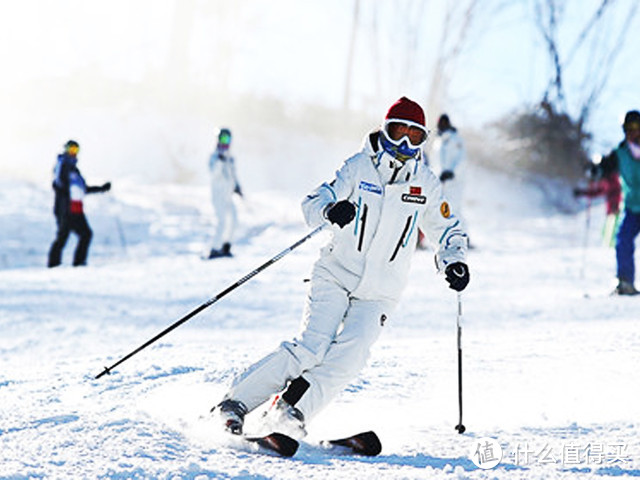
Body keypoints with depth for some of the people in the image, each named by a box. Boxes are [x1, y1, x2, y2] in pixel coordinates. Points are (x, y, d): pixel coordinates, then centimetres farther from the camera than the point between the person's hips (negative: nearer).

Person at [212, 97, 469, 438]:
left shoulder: (425, 183, 4)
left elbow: (447, 230, 17)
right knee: (312, 347, -19)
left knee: (350, 353, -23)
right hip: (336, 276, -2)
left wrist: (453, 262, -4)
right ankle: (236, 401, -10)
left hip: (379, 293, 3)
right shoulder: (359, 167, -3)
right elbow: (312, 205, -9)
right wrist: (330, 210, -33)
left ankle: (289, 410, -18)